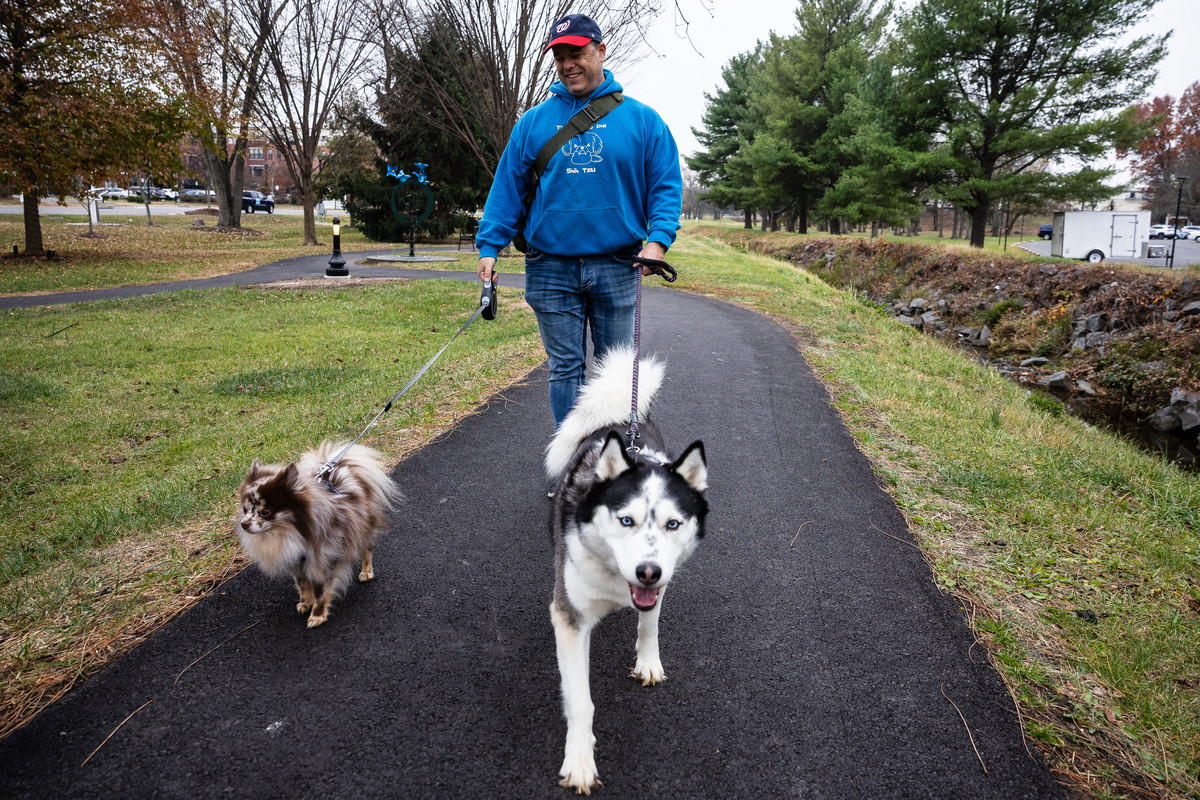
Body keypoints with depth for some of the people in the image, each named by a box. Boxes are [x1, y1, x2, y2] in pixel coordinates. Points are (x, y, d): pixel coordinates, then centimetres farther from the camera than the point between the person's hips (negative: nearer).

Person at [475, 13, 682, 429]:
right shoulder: (533, 122, 7)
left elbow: (666, 185, 4)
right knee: (565, 369, 5)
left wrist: (658, 238, -12)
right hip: (551, 266, 1)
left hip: (616, 265, 0)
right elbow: (507, 187, 8)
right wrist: (489, 246, -1)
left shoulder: (641, 119, 4)